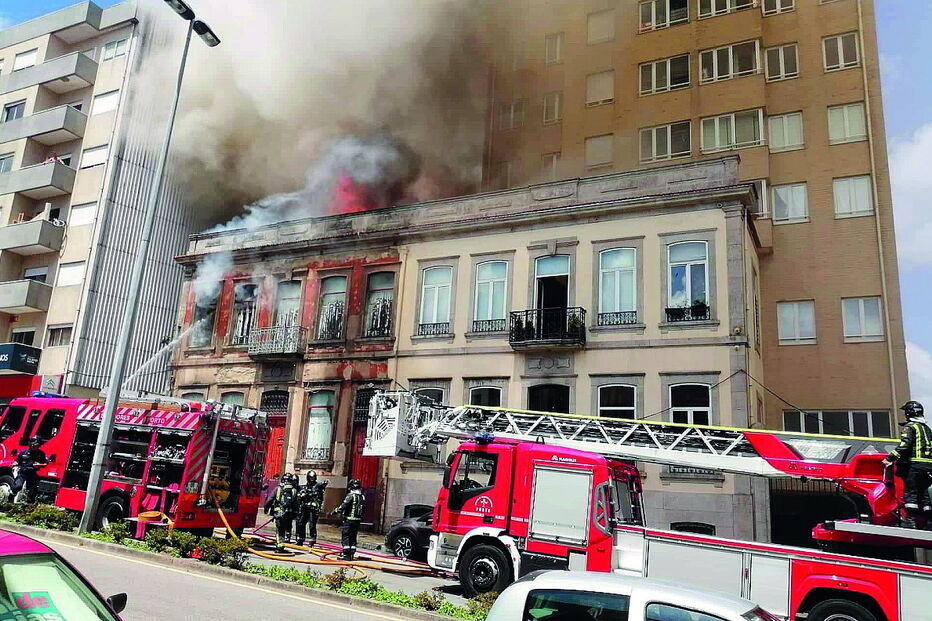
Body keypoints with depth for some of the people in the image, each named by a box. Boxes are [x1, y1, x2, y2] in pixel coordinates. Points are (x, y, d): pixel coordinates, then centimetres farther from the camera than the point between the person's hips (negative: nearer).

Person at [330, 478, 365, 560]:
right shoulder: (362, 497, 8)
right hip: (357, 520, 7)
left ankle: (346, 555, -5)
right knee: (353, 537, 14)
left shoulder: (351, 495, -12)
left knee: (345, 537, -2)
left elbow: (343, 506, -14)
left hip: (349, 520, -7)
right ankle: (352, 555, 15)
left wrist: (334, 512, -4)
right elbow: (363, 508, 12)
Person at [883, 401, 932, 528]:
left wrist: (889, 458, -19)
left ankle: (910, 520, -11)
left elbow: (904, 445, -18)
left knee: (910, 492, -7)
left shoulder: (910, 427, -5)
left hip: (915, 465, -7)